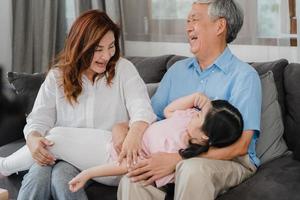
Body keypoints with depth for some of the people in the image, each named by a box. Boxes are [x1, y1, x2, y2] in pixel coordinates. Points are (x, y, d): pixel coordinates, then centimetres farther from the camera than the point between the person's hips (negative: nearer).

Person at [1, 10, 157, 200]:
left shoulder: (123, 69, 2)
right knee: (37, 175, -28)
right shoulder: (57, 76, 7)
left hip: (105, 153, -2)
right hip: (64, 150, 2)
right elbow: (40, 118, 2)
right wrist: (33, 139, -23)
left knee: (62, 175, -29)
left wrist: (134, 134, -37)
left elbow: (141, 106, -13)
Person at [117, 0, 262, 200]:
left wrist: (176, 160, -23)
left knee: (192, 169, -38)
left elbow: (239, 145, -15)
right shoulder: (177, 70, 16)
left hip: (229, 161, -3)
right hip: (175, 156, 4)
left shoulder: (244, 75, -4)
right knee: (131, 180, -28)